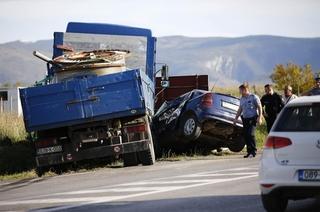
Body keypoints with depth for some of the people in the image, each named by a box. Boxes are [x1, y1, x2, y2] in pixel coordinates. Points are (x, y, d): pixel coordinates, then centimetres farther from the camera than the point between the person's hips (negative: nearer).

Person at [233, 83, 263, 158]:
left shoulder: (253, 97, -4)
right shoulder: (242, 99, 15)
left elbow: (259, 107, -5)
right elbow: (240, 109, 25)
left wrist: (259, 117, -14)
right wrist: (236, 118, 20)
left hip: (252, 118, -7)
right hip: (245, 119, 7)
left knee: (251, 134, -17)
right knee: (246, 135, 2)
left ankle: (253, 151, -11)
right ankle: (249, 152, 9)